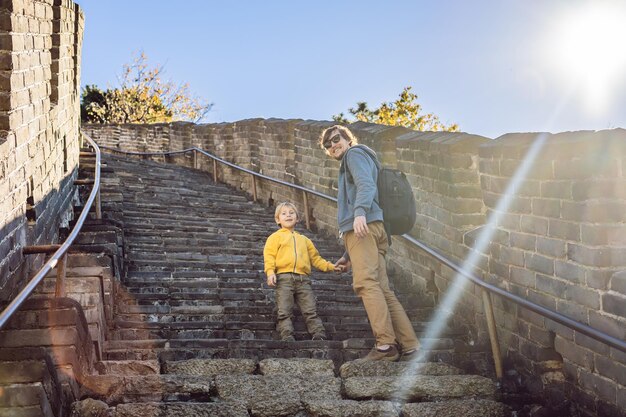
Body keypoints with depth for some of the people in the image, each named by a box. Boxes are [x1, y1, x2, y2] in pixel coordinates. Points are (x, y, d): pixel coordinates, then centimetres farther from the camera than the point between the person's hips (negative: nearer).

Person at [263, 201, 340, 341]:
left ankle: (319, 335, -7)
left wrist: (330, 266, 21)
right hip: (283, 277, -3)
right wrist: (270, 272, -15)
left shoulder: (304, 239, 28)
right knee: (285, 311, -9)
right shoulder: (275, 237, 14)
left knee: (311, 310, -3)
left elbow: (315, 258, 31)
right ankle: (287, 335, -13)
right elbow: (269, 256, 1)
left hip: (303, 278, 3)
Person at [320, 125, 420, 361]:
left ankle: (385, 344, -32)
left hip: (364, 226, -9)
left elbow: (366, 184, -11)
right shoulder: (347, 167, 38)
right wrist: (349, 255, 33)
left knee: (366, 282, -22)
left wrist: (360, 211, -30)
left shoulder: (355, 153, 10)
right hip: (362, 229, 9)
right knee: (382, 290, -1)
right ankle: (409, 347, -8)